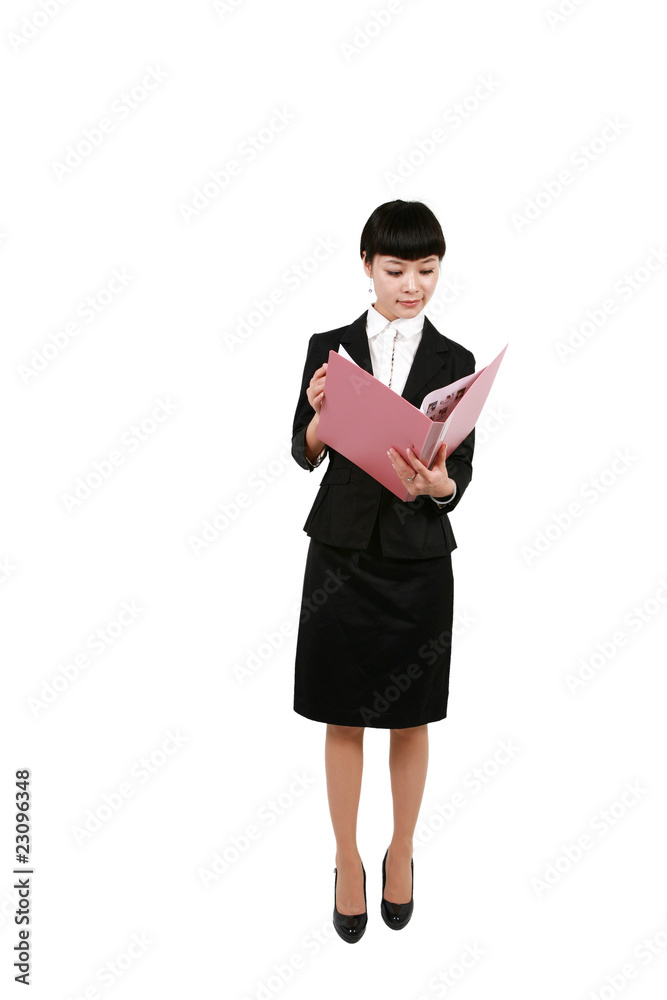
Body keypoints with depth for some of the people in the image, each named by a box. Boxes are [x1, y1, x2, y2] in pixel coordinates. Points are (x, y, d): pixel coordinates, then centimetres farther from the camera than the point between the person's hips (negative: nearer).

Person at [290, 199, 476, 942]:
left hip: (418, 561, 0)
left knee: (410, 718, 13)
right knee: (343, 717, 10)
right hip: (341, 554, 0)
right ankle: (347, 860, 31)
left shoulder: (454, 362, 0)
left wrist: (435, 483, -26)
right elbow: (305, 455, 1)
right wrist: (322, 411, -19)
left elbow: (460, 477, -4)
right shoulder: (328, 348, 1)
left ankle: (401, 853, 36)